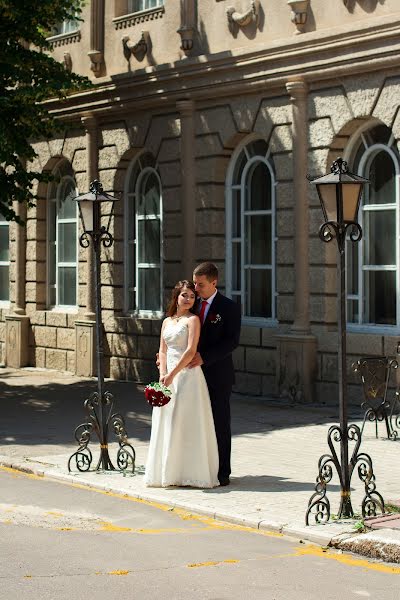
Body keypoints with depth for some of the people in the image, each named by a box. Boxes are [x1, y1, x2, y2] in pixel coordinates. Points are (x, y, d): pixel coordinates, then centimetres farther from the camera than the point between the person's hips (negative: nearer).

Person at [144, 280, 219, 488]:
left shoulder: (193, 319, -4)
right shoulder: (167, 321, 15)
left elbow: (190, 351, -14)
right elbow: (162, 350, 11)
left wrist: (172, 375, -17)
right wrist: (163, 374, -5)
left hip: (187, 375, -6)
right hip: (169, 377, 7)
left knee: (186, 423, -5)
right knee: (166, 423, 7)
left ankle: (188, 473, 1)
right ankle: (168, 473, 15)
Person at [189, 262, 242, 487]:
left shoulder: (229, 308, -6)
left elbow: (232, 341, -14)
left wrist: (204, 357, -22)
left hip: (218, 375, -5)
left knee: (220, 424, 2)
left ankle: (222, 473, 8)